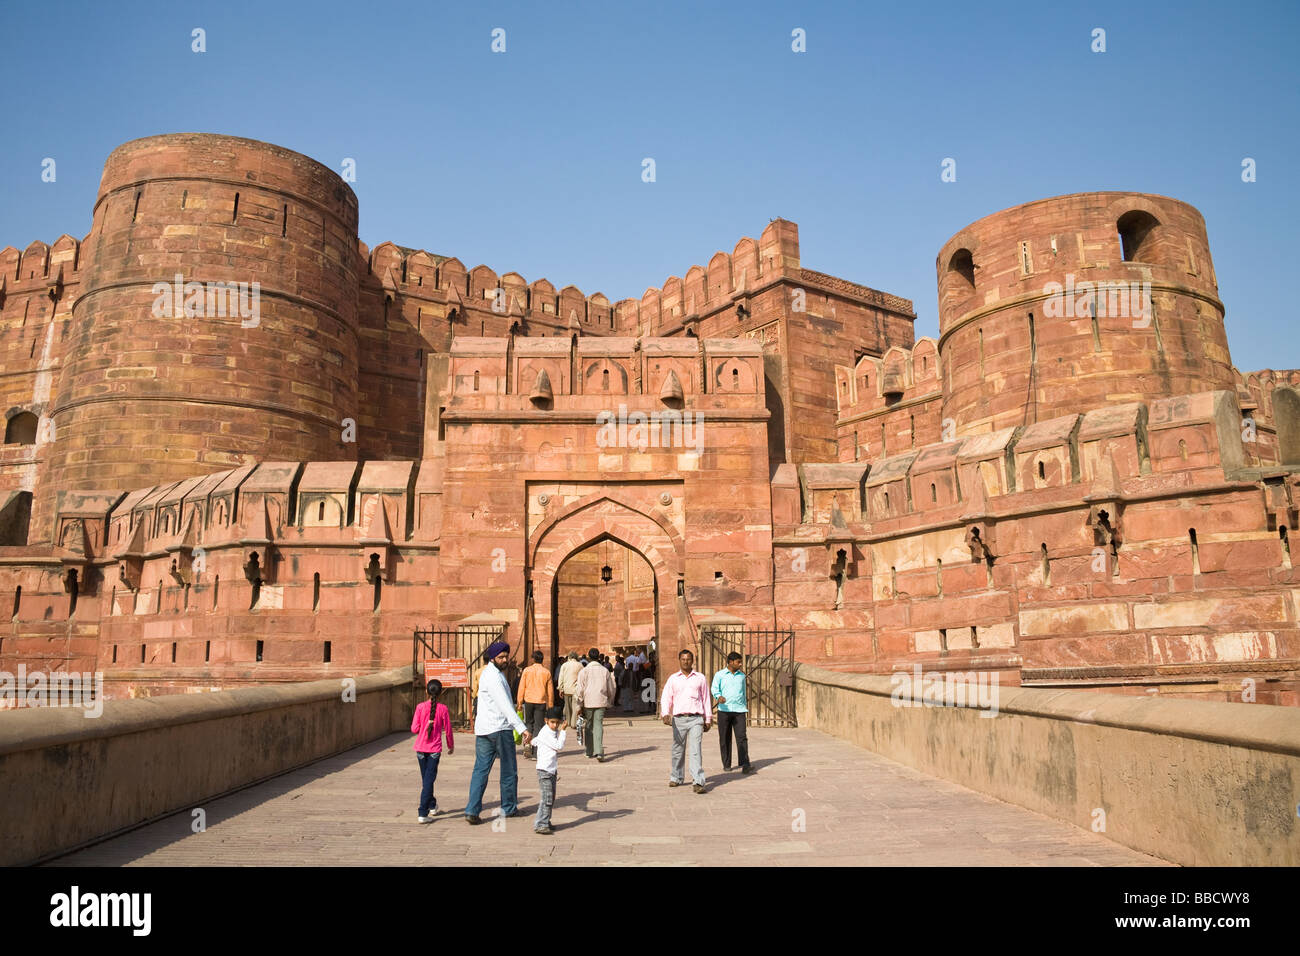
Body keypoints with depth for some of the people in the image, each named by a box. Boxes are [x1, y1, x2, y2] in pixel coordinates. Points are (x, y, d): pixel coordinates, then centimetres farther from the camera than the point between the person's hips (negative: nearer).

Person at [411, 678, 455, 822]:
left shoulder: (420, 707, -7)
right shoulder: (443, 708, -9)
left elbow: (414, 729, -7)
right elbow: (448, 730, -3)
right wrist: (451, 745, 14)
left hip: (420, 748, 2)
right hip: (435, 748, -2)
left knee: (425, 778, 19)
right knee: (429, 779, 0)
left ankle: (432, 806, 36)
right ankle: (423, 813, -7)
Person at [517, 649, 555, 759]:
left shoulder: (527, 670, -1)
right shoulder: (546, 672, 1)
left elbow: (522, 687, 0)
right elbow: (550, 690, 4)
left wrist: (519, 702, 7)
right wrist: (550, 705, 12)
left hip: (529, 701, 0)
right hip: (541, 701, 0)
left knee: (529, 723, 18)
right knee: (538, 725, 4)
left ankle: (528, 745, 0)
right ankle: (535, 753, 1)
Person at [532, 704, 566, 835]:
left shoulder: (555, 732, 10)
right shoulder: (545, 733, -16)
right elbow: (558, 746, -21)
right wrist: (562, 731, -16)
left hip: (552, 770, 9)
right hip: (544, 770, -9)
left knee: (551, 798, 14)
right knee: (547, 798, -12)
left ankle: (546, 822, 23)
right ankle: (540, 825, -10)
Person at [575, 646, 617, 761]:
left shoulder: (584, 671, -3)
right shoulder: (605, 671, 5)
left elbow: (580, 690, -5)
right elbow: (611, 690, 11)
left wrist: (580, 706, 1)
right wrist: (609, 701, 26)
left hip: (588, 703, -1)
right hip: (601, 702, 1)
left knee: (589, 727, 12)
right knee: (598, 726, -1)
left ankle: (590, 752, 21)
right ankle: (599, 752, -16)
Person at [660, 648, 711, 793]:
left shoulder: (700, 678, 10)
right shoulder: (673, 679, 9)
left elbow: (706, 699, 14)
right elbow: (666, 698, 2)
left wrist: (707, 719, 11)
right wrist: (665, 714, -15)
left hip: (696, 718, -1)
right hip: (679, 719, 1)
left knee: (696, 750, -11)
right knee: (678, 750, 9)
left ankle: (698, 782, -13)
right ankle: (676, 778, 26)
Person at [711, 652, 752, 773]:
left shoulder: (742, 675, 15)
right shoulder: (719, 675, 4)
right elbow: (714, 689, -7)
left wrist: (745, 704, 26)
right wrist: (719, 696, -27)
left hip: (739, 710, 2)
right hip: (724, 710, -2)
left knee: (742, 737, -10)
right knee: (725, 739, 4)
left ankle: (745, 765, -15)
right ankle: (726, 764, 16)